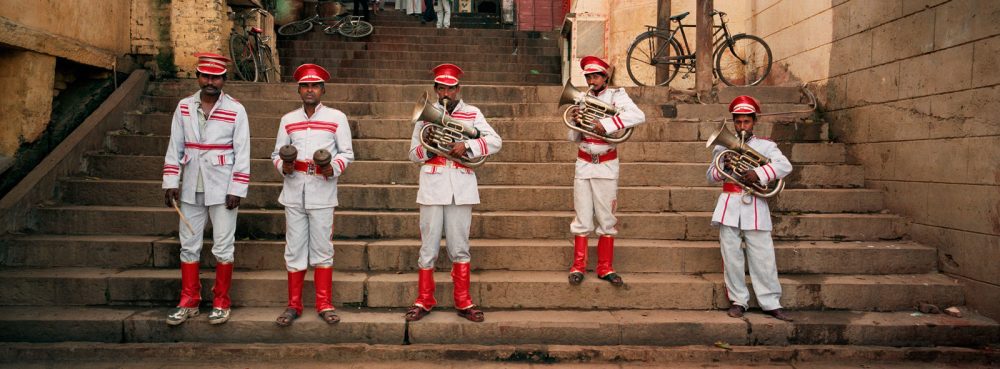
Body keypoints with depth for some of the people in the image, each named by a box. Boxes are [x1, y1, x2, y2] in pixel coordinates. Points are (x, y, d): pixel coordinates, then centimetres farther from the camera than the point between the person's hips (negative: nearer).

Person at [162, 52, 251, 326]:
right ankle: (188, 303, 22)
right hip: (191, 189, 4)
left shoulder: (236, 110, -5)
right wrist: (171, 182, 1)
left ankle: (221, 303, 17)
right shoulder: (184, 107, 5)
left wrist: (236, 190, -10)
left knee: (223, 248, 4)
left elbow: (242, 153, -6)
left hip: (221, 188, -4)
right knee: (188, 246, 10)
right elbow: (175, 147, 7)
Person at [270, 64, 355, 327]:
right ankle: (294, 305, 16)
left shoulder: (336, 118, 3)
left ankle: (324, 305, 14)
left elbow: (347, 153, 4)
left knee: (322, 250, 3)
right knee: (294, 250, 6)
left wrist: (333, 169, -15)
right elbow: (277, 153, 14)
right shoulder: (288, 120, 11)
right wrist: (283, 166, -8)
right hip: (294, 194, 2)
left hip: (322, 194, -2)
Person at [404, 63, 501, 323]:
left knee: (459, 248, 6)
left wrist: (467, 146, -16)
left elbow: (495, 142, -3)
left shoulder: (472, 114, 7)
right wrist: (428, 149, -12)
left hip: (461, 187, 0)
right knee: (428, 247, 4)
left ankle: (463, 303, 15)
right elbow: (413, 154, 9)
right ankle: (424, 301, 16)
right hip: (432, 185, 0)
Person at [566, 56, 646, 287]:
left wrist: (606, 124, -25)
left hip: (606, 165, -2)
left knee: (606, 219, 4)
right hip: (583, 163, 3)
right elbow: (573, 138, 12)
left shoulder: (616, 96, -1)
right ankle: (578, 267, 11)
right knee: (582, 218, 4)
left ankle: (605, 268, 12)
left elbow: (639, 116, -20)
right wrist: (576, 123, -9)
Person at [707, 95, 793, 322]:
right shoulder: (723, 146, 13)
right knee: (731, 257, 2)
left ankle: (771, 303, 6)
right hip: (729, 207, 1)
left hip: (755, 208, -1)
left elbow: (785, 166, -7)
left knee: (763, 258, -2)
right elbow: (711, 177, 11)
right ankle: (738, 301, 13)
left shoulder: (765, 145, 8)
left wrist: (759, 174, -20)